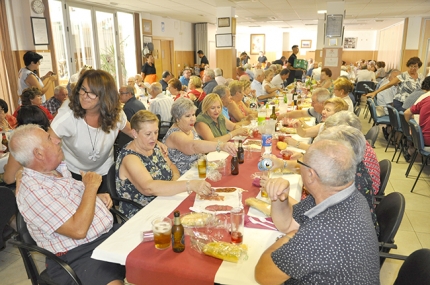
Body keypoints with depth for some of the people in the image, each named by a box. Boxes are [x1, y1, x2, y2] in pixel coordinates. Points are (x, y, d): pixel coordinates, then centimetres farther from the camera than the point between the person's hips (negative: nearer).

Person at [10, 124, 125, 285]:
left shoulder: (59, 168, 7)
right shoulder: (32, 191, -20)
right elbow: (78, 230, -26)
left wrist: (98, 197, 6)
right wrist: (91, 187, -16)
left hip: (110, 233, 8)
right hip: (80, 254, -8)